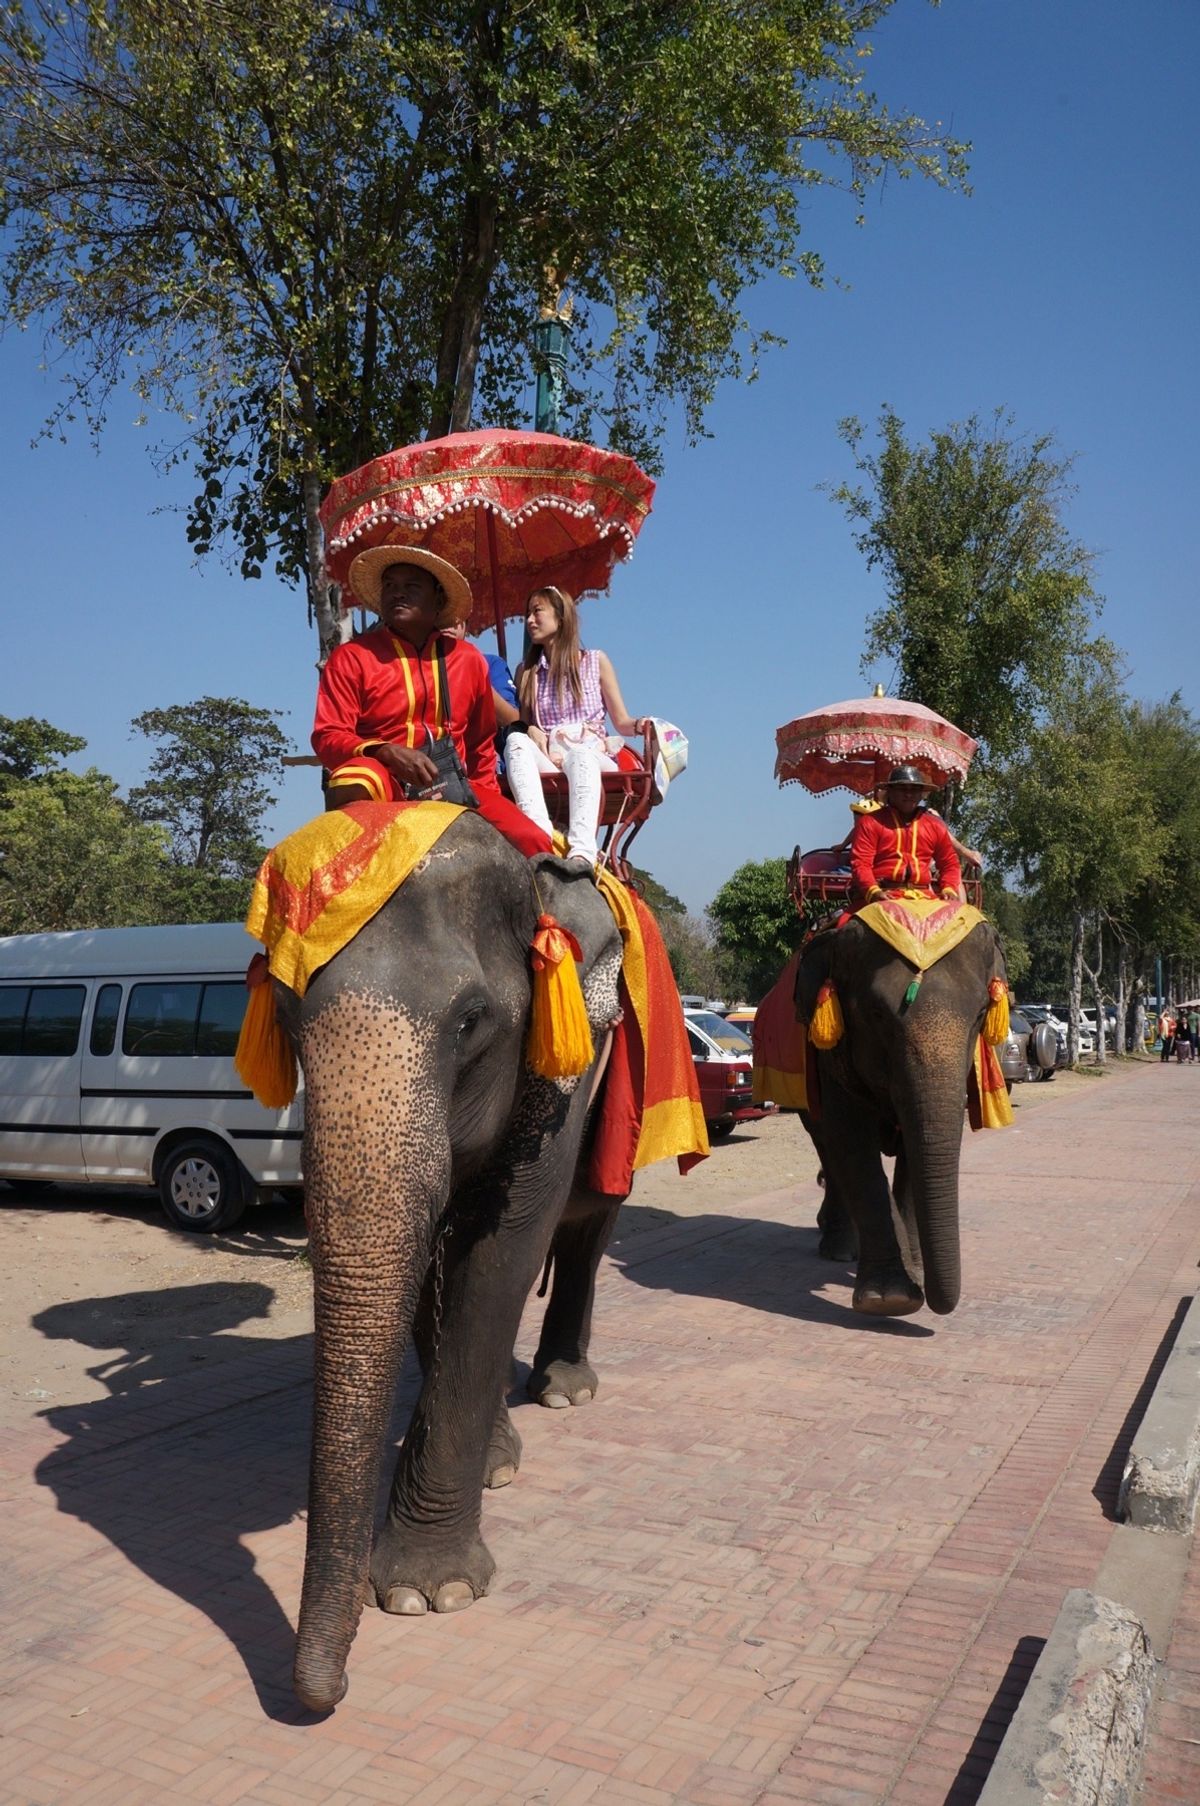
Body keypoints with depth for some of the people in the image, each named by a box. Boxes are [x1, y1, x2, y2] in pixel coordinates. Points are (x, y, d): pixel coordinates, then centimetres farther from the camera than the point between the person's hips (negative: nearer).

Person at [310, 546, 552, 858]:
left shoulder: (468, 658, 13)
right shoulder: (350, 657, 3)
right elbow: (327, 737, -4)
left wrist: (487, 807, 16)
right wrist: (387, 753, -22)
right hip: (385, 786, -3)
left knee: (533, 843, -18)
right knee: (354, 783, -39)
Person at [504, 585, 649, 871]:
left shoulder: (596, 662, 16)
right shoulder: (527, 672, 23)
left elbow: (621, 722, 14)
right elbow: (523, 723, 15)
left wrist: (639, 725, -10)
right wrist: (532, 732, -9)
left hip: (592, 756, -2)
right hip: (544, 762, 2)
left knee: (579, 755, -39)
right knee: (516, 741, -32)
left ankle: (582, 850, -61)